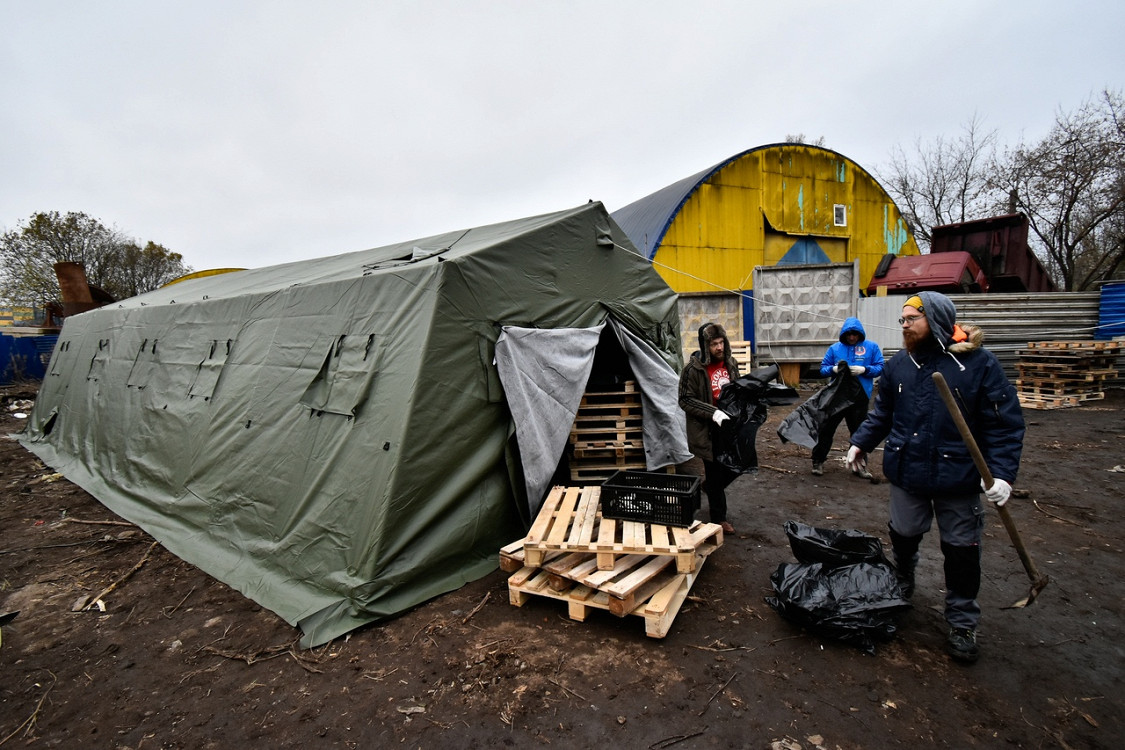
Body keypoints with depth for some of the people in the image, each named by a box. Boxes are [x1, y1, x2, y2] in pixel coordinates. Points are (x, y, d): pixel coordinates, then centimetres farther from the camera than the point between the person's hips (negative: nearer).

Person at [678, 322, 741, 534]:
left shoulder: (730, 363, 5)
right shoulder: (693, 369, -15)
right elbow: (685, 400, -15)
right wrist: (713, 413, -25)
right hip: (707, 430, -6)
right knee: (715, 472, 5)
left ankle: (709, 486, 40)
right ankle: (719, 518, 24)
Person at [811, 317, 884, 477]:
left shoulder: (871, 347, 3)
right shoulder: (835, 348, 4)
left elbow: (880, 367, 0)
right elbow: (823, 368, 5)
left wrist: (864, 370, -18)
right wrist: (833, 369, -16)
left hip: (860, 397, 0)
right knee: (826, 428, 2)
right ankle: (818, 461, 13)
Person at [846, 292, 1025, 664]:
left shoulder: (979, 362, -13)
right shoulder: (899, 363, -1)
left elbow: (1005, 424, -11)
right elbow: (882, 411, 10)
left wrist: (1002, 473, -19)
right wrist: (861, 442, 2)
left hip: (958, 477, -3)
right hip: (906, 472, 3)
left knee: (961, 551, 10)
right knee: (903, 536, 20)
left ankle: (962, 623, 29)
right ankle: (900, 588, 46)